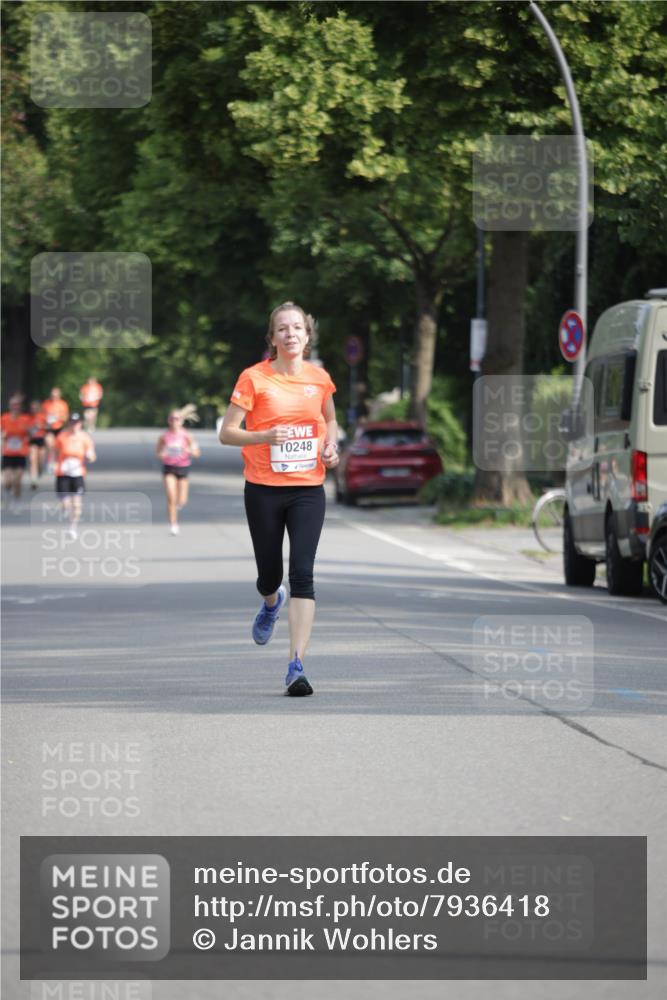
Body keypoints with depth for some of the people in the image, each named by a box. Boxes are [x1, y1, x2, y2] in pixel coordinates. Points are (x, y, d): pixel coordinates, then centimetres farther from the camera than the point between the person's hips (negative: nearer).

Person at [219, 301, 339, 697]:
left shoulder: (319, 378, 5)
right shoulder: (255, 378, -5)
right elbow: (227, 433, -5)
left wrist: (332, 447, 3)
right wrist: (264, 436, -23)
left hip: (308, 489, 1)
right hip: (264, 489, -1)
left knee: (302, 572, -13)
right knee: (269, 574, 9)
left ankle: (297, 665, -16)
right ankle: (272, 603, 49)